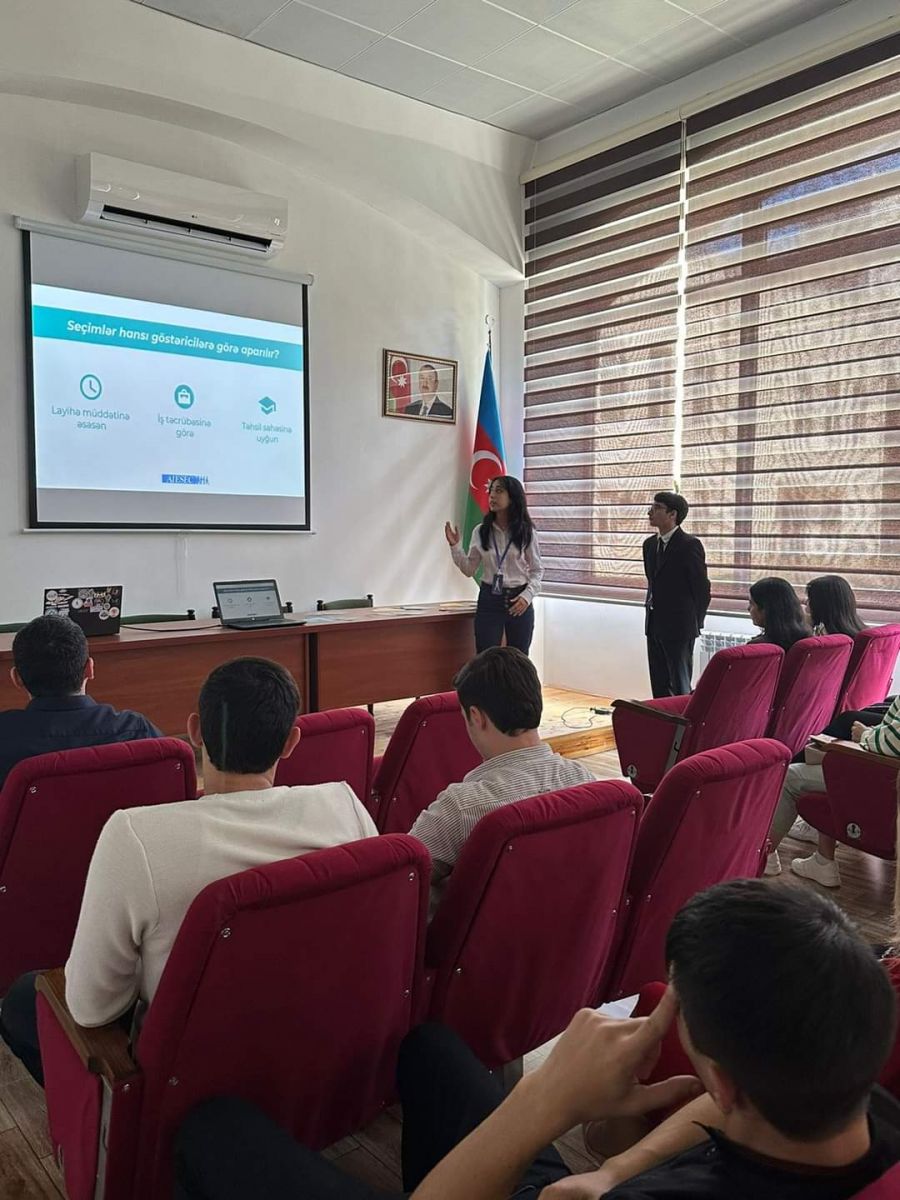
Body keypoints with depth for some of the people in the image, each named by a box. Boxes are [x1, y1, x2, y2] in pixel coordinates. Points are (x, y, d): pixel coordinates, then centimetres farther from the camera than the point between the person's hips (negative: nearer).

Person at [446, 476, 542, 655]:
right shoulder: (480, 531, 2)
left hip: (519, 601, -1)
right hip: (489, 600, 1)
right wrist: (455, 546, -7)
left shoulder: (526, 532, -2)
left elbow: (537, 570, 3)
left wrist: (527, 595, -12)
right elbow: (469, 570, 5)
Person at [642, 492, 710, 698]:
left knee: (680, 688, -1)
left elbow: (702, 588, -8)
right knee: (659, 687, 11)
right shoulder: (650, 544, 11)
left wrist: (694, 624, -2)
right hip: (654, 625, 7)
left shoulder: (690, 545, -12)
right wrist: (652, 611, 15)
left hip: (679, 628, -7)